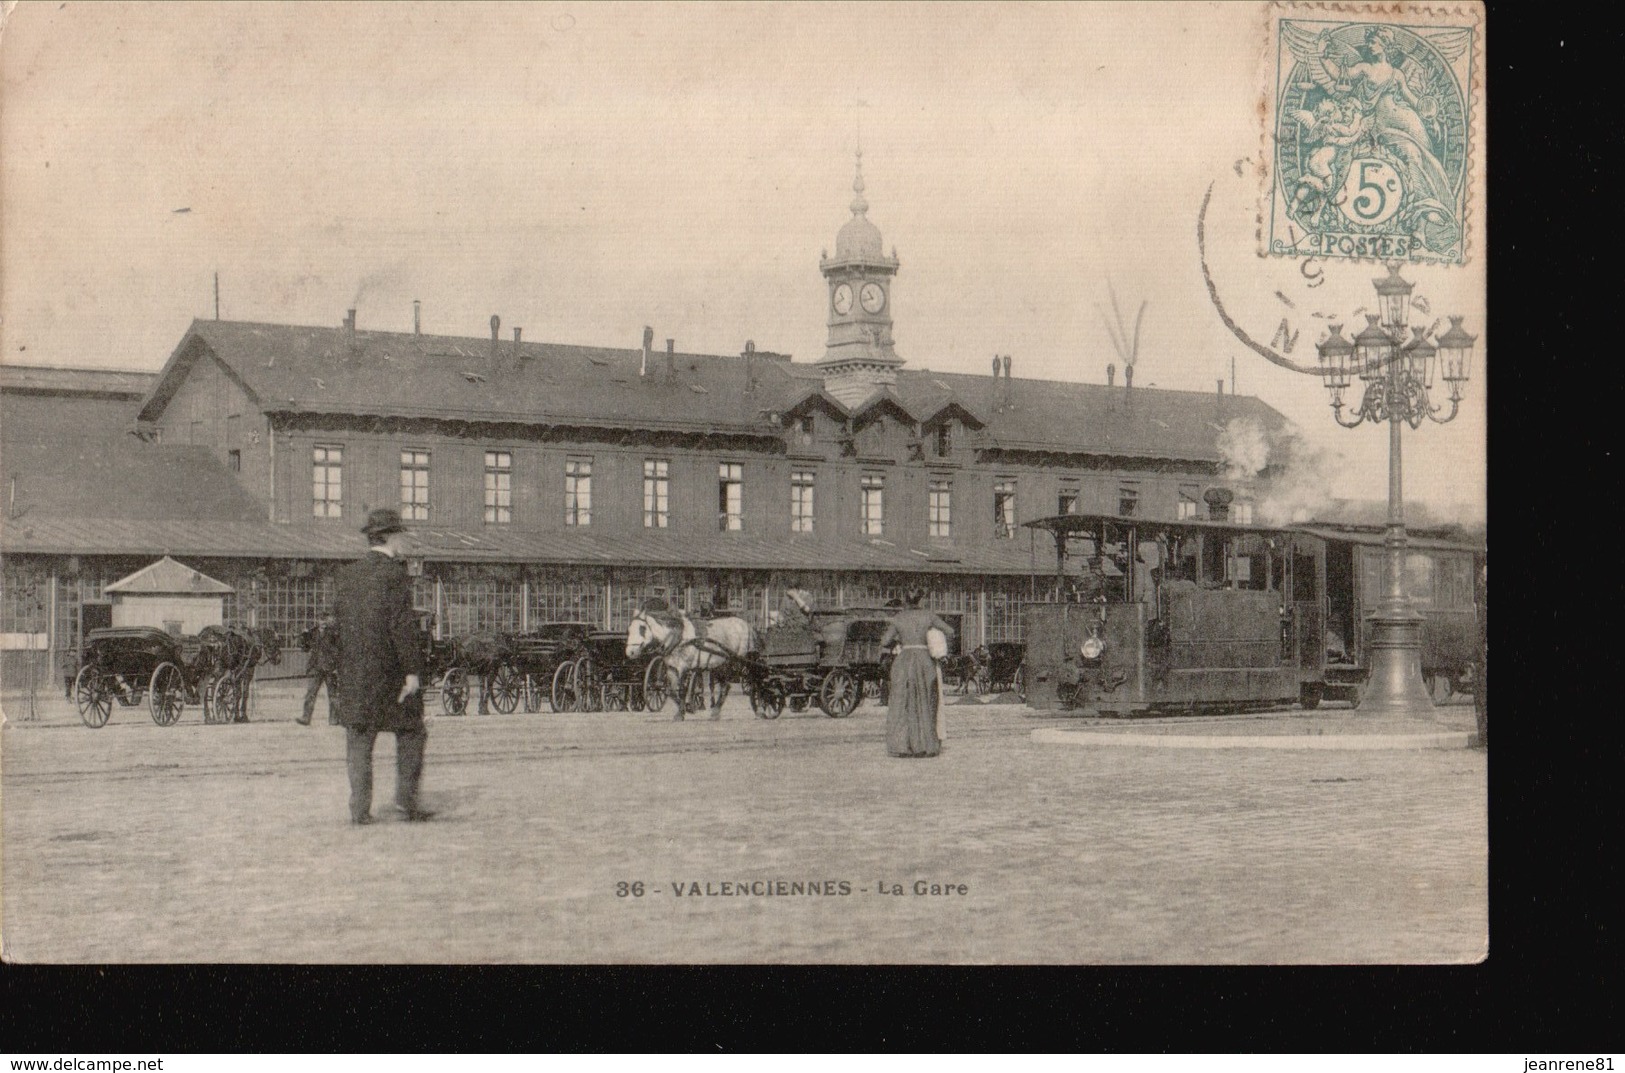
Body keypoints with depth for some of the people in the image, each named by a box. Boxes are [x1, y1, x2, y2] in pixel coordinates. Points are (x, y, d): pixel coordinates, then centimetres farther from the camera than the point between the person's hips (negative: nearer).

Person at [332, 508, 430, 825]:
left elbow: (336, 622, 10)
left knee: (358, 741, 6)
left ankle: (359, 808, 3)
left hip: (353, 672, 5)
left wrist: (343, 671, 16)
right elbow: (402, 624, -16)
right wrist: (412, 670, -13)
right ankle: (406, 798, 7)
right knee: (410, 733, 11)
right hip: (390, 670, -5)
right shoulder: (395, 574, -10)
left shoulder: (345, 575, 8)